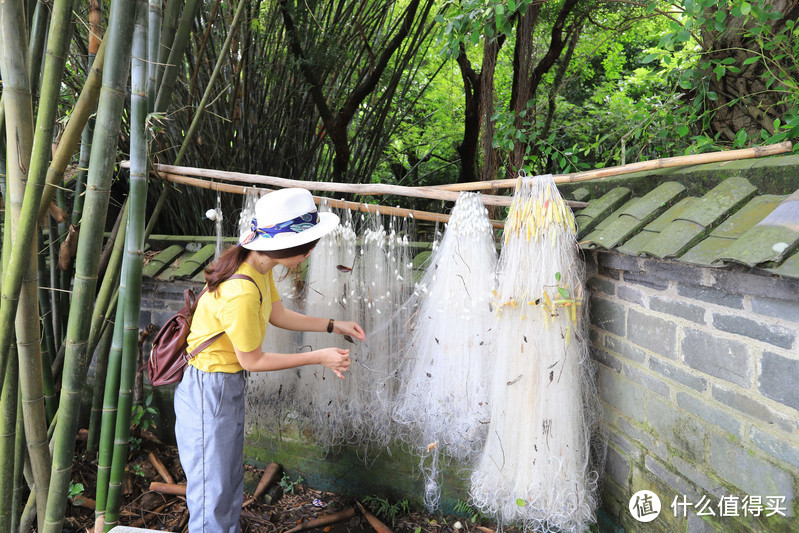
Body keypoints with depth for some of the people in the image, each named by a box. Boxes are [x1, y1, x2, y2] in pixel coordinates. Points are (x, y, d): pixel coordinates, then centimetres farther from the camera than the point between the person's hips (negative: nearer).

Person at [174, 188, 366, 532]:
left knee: (231, 484, 22)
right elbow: (252, 361, -21)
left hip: (229, 385, 10)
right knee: (213, 494, 6)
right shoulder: (241, 292, -33)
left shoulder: (260, 267, -4)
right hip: (208, 390, -9)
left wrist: (333, 326, 9)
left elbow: (278, 315, 12)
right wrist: (319, 358, -16)